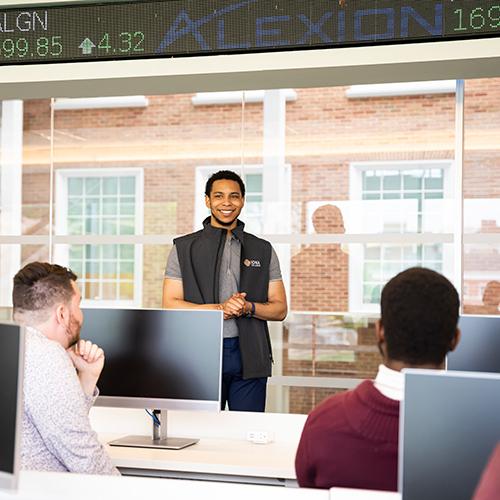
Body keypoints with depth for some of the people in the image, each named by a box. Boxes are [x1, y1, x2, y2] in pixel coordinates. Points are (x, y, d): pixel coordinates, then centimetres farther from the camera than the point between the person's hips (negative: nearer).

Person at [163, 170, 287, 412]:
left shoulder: (263, 250, 11)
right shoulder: (184, 248, 6)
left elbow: (280, 309, 9)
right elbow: (170, 305, -1)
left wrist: (248, 307, -11)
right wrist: (219, 308, -13)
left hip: (249, 356, 2)